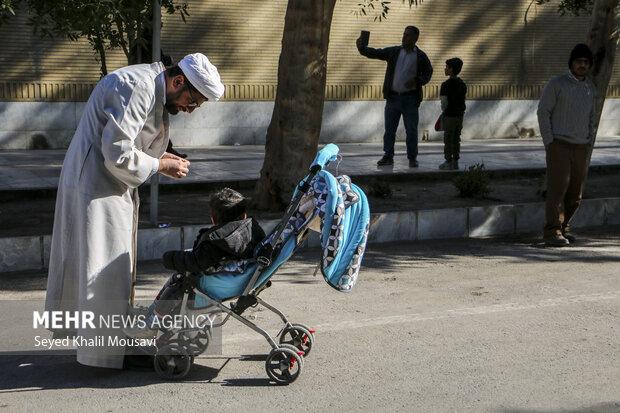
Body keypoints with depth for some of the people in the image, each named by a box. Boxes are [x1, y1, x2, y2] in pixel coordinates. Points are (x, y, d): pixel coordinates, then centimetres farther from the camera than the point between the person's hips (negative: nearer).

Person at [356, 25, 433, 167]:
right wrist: (362, 47, -16)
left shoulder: (421, 56, 2)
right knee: (389, 129, 5)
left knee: (411, 130, 2)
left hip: (410, 99, -2)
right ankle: (388, 157, 13)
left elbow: (428, 73, 6)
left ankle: (412, 158, 10)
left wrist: (417, 81, -13)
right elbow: (374, 53, 2)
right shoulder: (393, 52, 7)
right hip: (392, 97, 2)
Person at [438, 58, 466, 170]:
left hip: (449, 116, -6)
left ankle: (448, 162, 4)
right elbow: (462, 101, 7)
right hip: (460, 115, 6)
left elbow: (444, 103, -16)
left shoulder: (446, 85, -15)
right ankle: (455, 161, 14)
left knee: (448, 139, 2)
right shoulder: (462, 84, 6)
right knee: (456, 139, 11)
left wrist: (443, 112, 1)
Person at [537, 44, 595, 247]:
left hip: (581, 148, 6)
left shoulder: (590, 87, 12)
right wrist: (548, 142, -12)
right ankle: (552, 232, -6)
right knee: (558, 189, -10)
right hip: (559, 146, -6)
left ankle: (563, 227, 19)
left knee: (575, 193, 7)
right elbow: (542, 112, -6)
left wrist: (589, 143, 11)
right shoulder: (556, 84, -6)